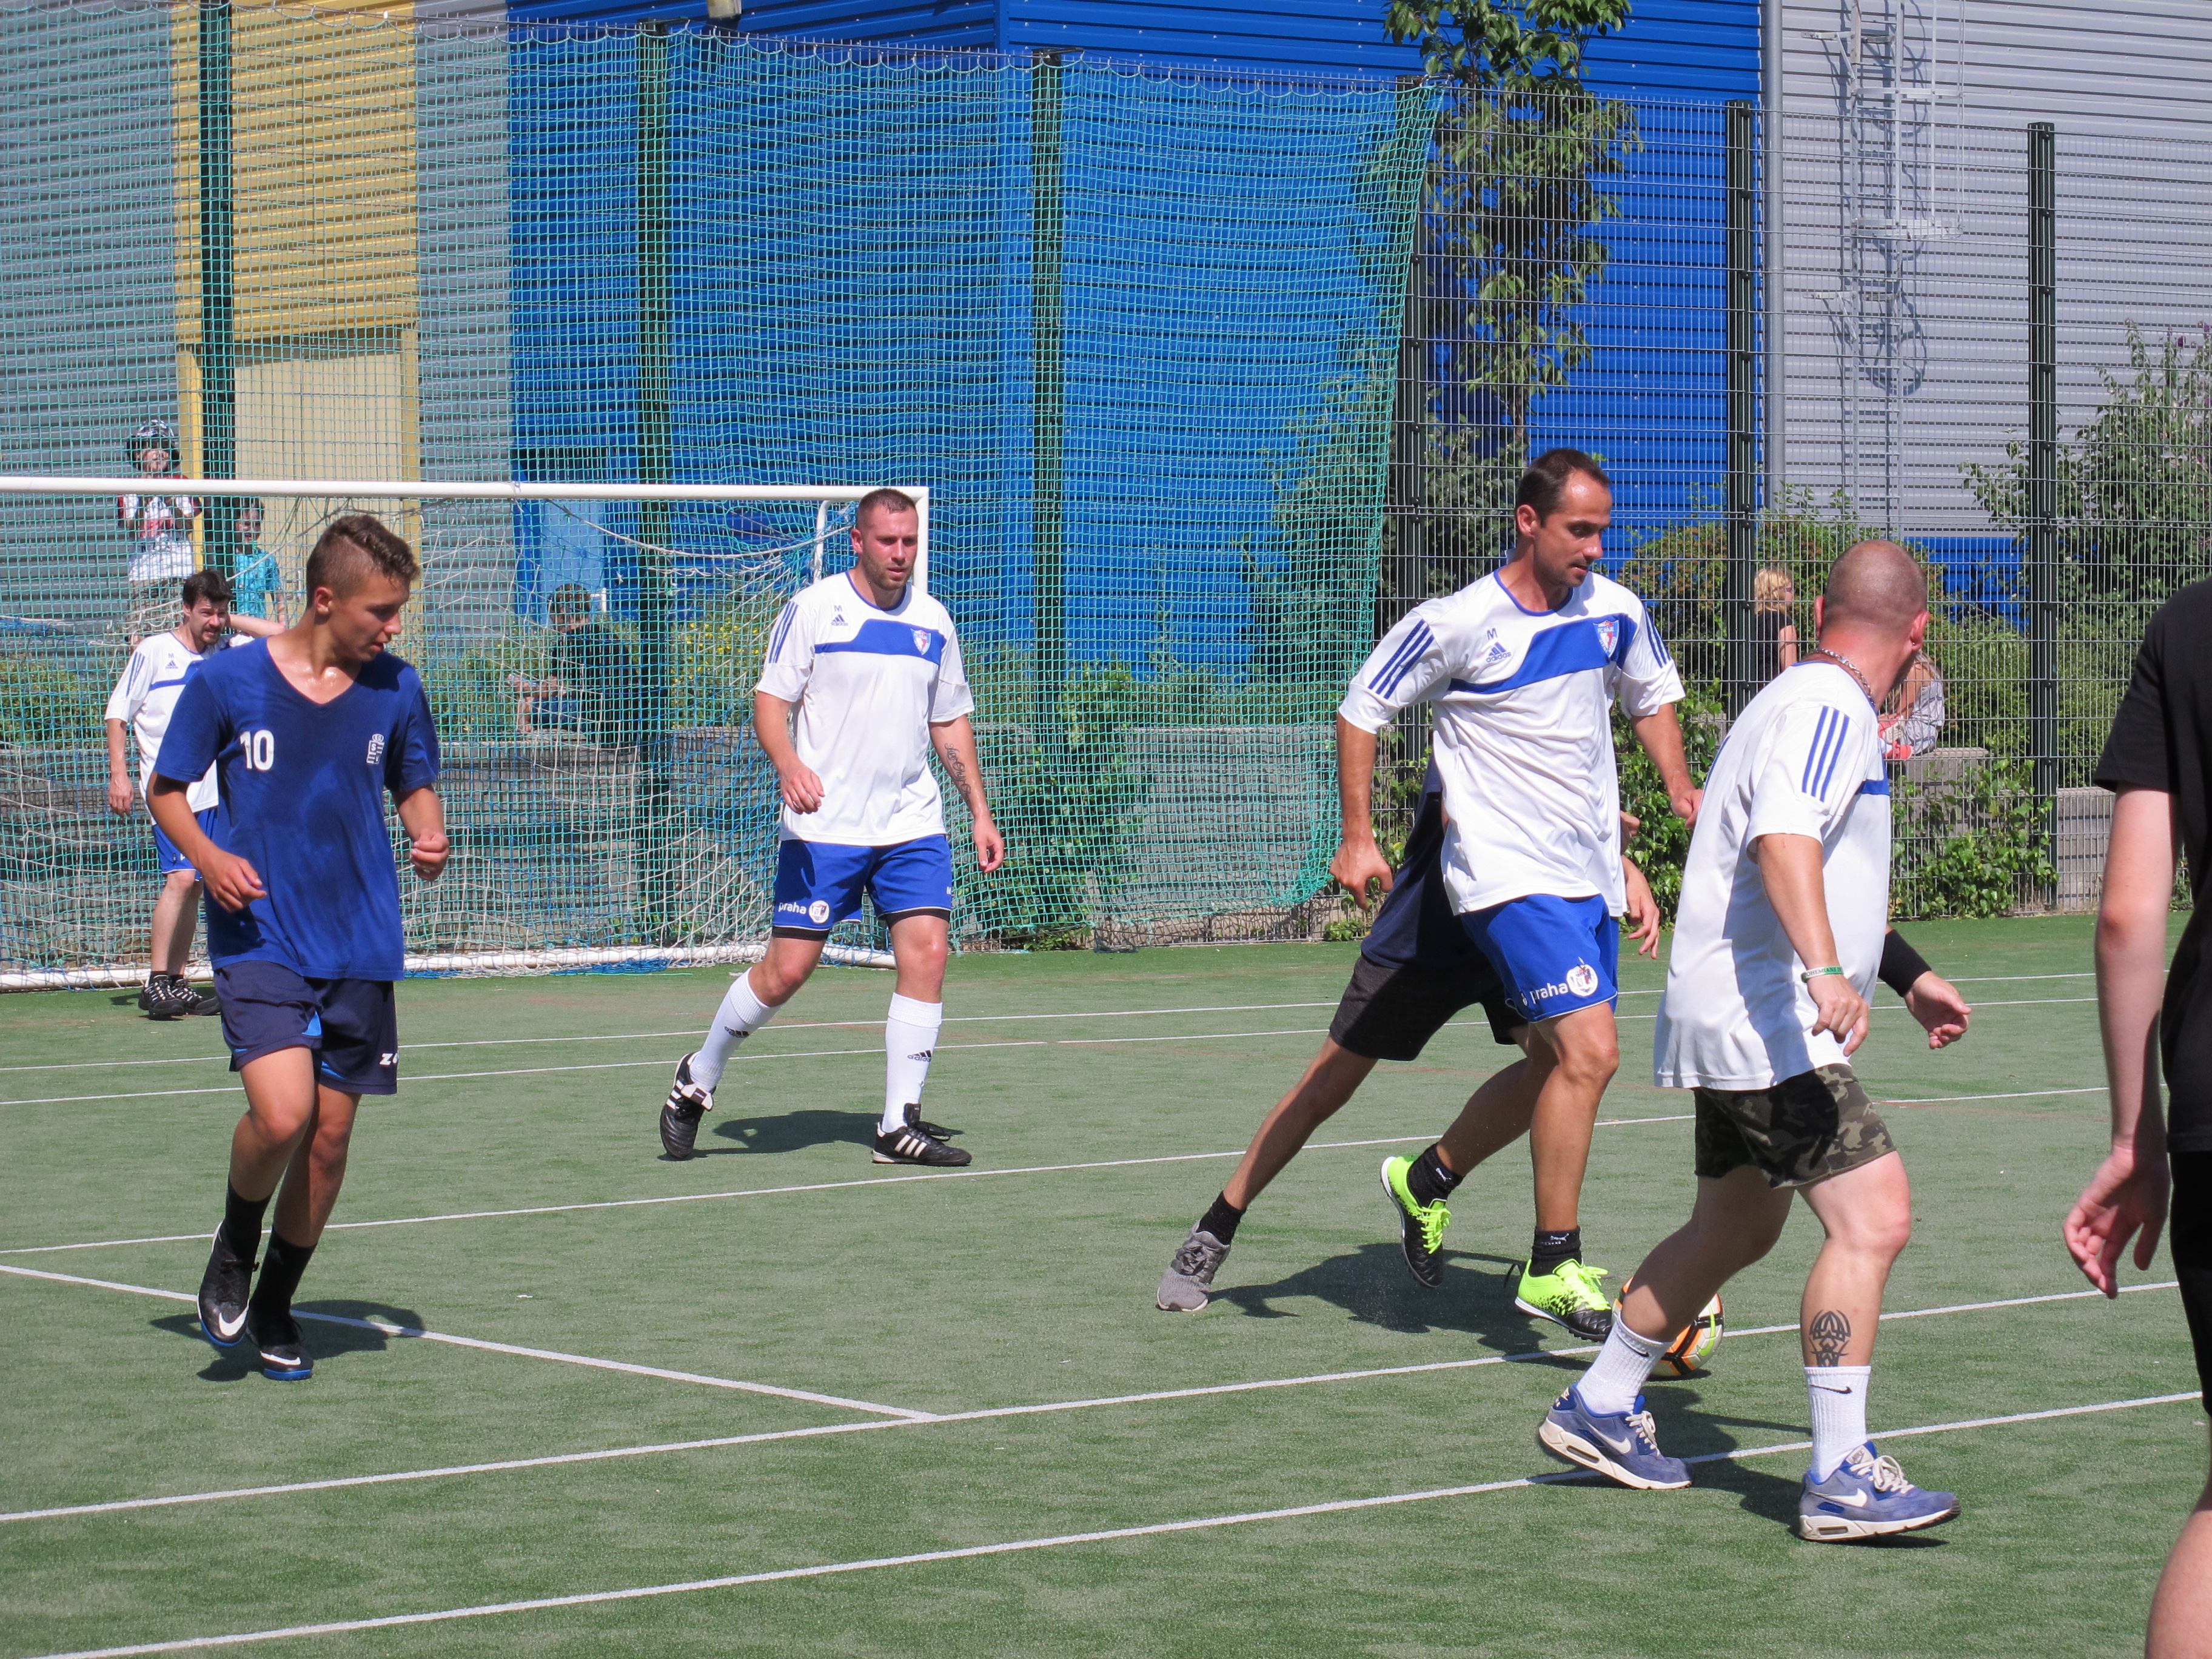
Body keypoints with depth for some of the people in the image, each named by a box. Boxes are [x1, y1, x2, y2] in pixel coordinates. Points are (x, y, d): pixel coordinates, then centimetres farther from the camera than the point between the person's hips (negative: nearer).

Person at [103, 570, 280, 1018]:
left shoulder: (227, 651, 10)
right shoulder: (153, 652, -2)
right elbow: (117, 713, 0)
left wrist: (232, 622, 5)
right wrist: (118, 773, -8)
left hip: (211, 791, 5)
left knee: (192, 884, 6)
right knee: (181, 877, -17)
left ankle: (176, 984, 11)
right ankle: (156, 984, -14)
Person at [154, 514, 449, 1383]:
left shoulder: (396, 690, 3)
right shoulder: (225, 681, -6)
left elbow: (415, 787, 18)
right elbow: (166, 788, 4)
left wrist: (430, 838, -4)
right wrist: (208, 856, -14)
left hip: (361, 946, 4)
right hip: (259, 942, -4)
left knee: (330, 1133, 5)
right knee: (281, 1114, -21)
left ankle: (275, 1304, 26)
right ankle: (234, 1247, 10)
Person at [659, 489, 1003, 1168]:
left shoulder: (933, 621, 11)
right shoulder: (813, 609, -3)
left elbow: (950, 722, 19)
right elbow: (770, 700, -5)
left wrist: (980, 813, 14)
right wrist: (788, 764, -25)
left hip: (912, 825, 4)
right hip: (824, 827, -4)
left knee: (927, 951, -10)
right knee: (786, 969, -4)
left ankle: (900, 1124, -3)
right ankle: (698, 1078, 19)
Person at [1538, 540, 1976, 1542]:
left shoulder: (1821, 708, 20)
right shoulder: (1826, 709, -14)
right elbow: (1784, 839, -32)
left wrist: (1907, 977, 42)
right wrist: (1824, 971, -45)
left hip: (1744, 1026, 11)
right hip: (1769, 1020, -11)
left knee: (1734, 1230, 21)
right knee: (1872, 1218, -17)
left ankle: (1599, 1410, 33)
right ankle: (1840, 1478, -20)